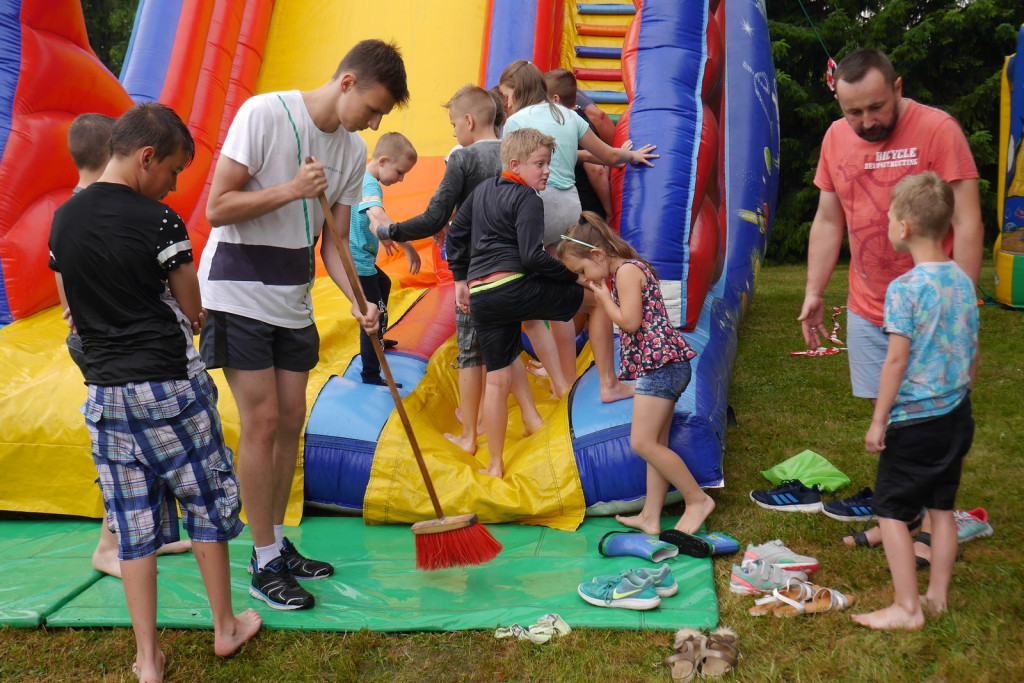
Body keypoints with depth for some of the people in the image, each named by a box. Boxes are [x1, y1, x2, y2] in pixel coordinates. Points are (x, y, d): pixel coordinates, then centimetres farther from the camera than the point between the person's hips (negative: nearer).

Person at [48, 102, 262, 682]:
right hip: (169, 385, -5)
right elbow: (195, 308, -4)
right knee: (207, 503, 12)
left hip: (105, 390, 5)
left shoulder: (63, 219, 6)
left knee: (135, 525, 10)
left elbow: (74, 305, 15)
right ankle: (226, 627, 26)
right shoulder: (158, 222, -13)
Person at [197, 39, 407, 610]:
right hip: (238, 295, -6)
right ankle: (265, 564, 8)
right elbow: (217, 208, -17)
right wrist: (291, 190, -27)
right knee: (262, 423, -6)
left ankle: (278, 541, 26)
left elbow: (334, 242, 4)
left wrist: (360, 302, -12)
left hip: (293, 302, 7)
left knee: (291, 420, 9)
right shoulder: (264, 114, -16)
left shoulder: (353, 153, 2)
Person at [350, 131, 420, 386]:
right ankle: (371, 375, -4)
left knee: (384, 284, 34)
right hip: (358, 262, -11)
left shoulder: (363, 177, 7)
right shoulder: (370, 185, -25)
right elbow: (378, 217, -45)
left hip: (361, 257, 11)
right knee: (375, 315, -9)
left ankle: (377, 340, 51)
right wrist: (408, 248, -47)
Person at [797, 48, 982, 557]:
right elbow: (827, 221, 13)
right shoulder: (836, 138, 6)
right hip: (866, 308, 5)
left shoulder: (937, 129, -11)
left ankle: (933, 527, 15)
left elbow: (966, 224, -13)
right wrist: (814, 294, 10)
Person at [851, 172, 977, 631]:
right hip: (958, 415, 8)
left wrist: (878, 420, -12)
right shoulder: (963, 281, 5)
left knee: (891, 509, 3)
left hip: (914, 420, -7)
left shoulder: (905, 287, -17)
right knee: (942, 507, 16)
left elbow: (897, 360, -18)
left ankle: (906, 608, 6)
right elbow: (972, 355, 11)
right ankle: (937, 596, 26)